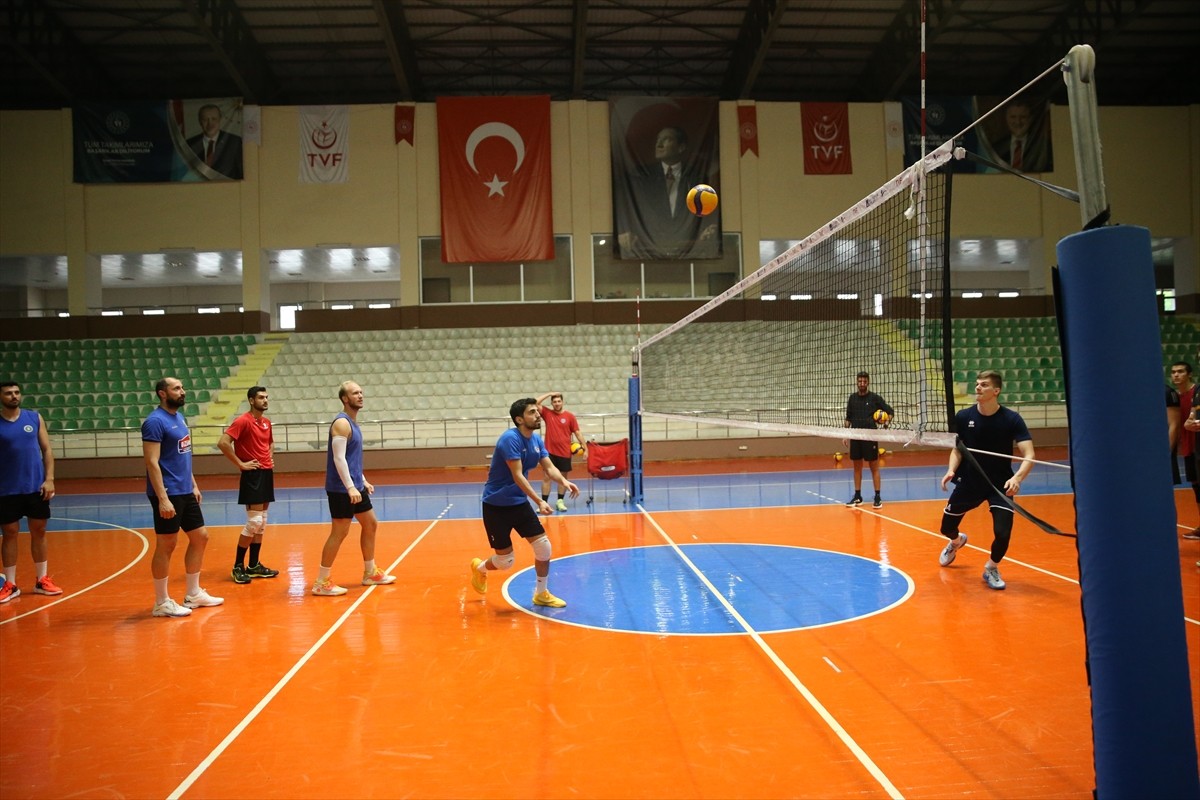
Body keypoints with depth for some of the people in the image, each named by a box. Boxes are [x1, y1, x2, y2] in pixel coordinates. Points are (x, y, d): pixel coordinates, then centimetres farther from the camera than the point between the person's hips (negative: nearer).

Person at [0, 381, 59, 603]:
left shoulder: (35, 417, 3)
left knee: (39, 531, 8)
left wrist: (49, 479, -5)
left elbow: (47, 450, 4)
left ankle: (42, 580, 18)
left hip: (36, 488, 2)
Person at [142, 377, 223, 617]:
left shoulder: (180, 417, 13)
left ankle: (193, 594, 25)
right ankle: (162, 602, 11)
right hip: (168, 494, -9)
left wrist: (194, 485, 19)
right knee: (166, 545, 0)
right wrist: (162, 498, -24)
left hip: (185, 492, 9)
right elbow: (152, 462, -19)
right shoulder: (155, 421, -14)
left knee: (200, 537, 13)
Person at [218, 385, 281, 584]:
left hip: (267, 473, 8)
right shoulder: (243, 421, -12)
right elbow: (223, 443, -22)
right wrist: (240, 464, -17)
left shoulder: (267, 422, 12)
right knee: (254, 522, -10)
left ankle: (254, 565, 17)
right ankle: (238, 566, 1)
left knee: (261, 523, 10)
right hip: (253, 475, -8)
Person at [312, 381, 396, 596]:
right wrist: (350, 487, -28)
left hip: (355, 487, 10)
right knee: (339, 533, -6)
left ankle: (370, 573, 27)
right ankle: (321, 582, 3)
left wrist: (363, 481, 22)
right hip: (341, 489, -10)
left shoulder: (353, 423, 14)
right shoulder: (341, 423, -15)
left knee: (370, 524, 15)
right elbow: (339, 459, -23)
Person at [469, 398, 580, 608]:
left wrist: (564, 482, -24)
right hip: (496, 505, -7)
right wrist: (539, 501, -35)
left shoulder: (536, 439, 2)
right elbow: (518, 476, -28)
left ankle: (541, 594, 19)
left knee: (544, 548, -1)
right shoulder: (510, 438, -23)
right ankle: (479, 568, 34)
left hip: (519, 502, 7)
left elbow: (549, 467, -3)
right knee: (506, 561, 1)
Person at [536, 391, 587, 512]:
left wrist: (585, 448, -3)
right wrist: (549, 393, -9)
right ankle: (544, 502, 2)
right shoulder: (547, 413, 1)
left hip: (564, 453, 0)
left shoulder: (570, 416, -1)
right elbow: (536, 403, -10)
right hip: (550, 451, 0)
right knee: (546, 477, -2)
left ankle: (560, 501, 19)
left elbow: (577, 433, 1)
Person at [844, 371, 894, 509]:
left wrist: (886, 418, -22)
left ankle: (878, 497, 4)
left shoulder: (875, 398, -2)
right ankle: (857, 496, 16)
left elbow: (890, 412, -1)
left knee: (874, 467, 0)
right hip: (855, 437, 4)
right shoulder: (852, 398, 9)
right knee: (857, 467, 9)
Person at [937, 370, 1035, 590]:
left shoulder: (1012, 419, -17)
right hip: (969, 482, 3)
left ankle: (991, 568, 16)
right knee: (946, 528, 10)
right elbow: (957, 449, 2)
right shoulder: (963, 417, -10)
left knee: (1002, 533, -18)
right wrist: (951, 470, -18)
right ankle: (957, 541, 51)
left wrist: (1017, 477, -41)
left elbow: (1029, 455, -22)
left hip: (1000, 485, -2)